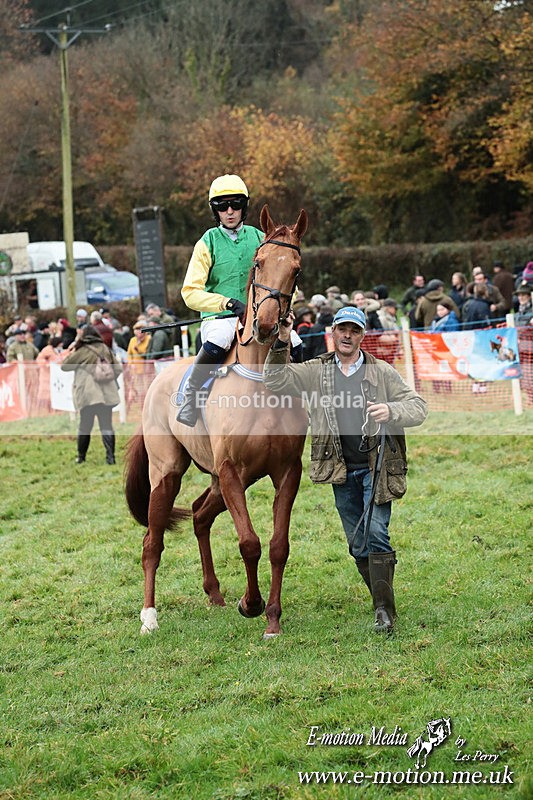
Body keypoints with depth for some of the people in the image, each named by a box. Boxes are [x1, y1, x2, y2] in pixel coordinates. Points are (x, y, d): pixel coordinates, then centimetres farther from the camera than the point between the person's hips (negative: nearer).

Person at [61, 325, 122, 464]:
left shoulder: (81, 352, -4)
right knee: (107, 426, 0)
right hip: (106, 394, 3)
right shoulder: (105, 349, 9)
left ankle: (81, 457, 15)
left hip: (88, 395, -3)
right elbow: (118, 368, 11)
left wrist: (71, 352, 14)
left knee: (84, 426, 8)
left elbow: (64, 366, 3)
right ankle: (110, 457, -9)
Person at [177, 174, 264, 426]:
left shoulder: (260, 239, 11)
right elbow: (190, 292, -5)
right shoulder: (208, 243, 3)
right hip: (218, 317, -3)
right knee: (217, 341, -38)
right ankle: (190, 397, -21)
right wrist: (227, 303, -20)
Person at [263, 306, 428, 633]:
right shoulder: (315, 373, 7)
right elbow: (276, 380, 0)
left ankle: (385, 611, -15)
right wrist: (281, 344, -14)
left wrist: (391, 411, -21)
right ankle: (383, 604, 20)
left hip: (377, 467, -3)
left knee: (376, 534, -16)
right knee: (358, 544, 8)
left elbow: (418, 406, 0)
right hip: (341, 471, 3)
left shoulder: (382, 372, 2)